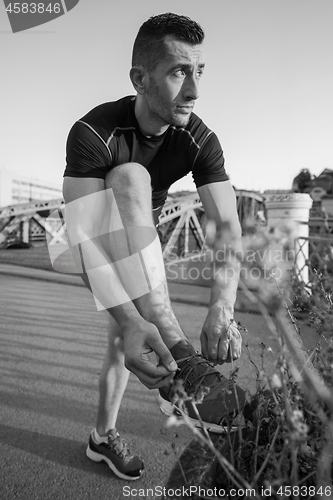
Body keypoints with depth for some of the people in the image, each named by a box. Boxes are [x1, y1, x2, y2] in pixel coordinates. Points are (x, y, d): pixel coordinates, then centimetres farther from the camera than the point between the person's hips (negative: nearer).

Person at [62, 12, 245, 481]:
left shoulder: (200, 141, -19)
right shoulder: (94, 132, -30)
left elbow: (227, 225, -29)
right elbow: (81, 232, -41)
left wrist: (222, 307, -46)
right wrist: (130, 318, -55)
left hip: (141, 247, 4)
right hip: (97, 241, -4)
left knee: (123, 338, 1)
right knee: (131, 175, -33)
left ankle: (103, 435, 31)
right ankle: (178, 360, -40)